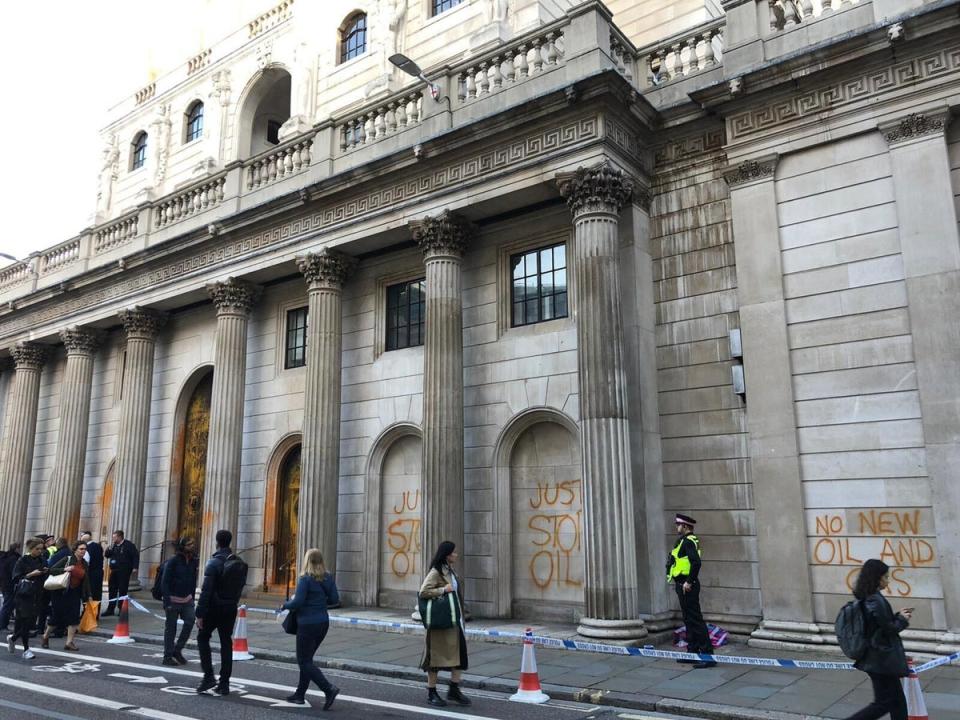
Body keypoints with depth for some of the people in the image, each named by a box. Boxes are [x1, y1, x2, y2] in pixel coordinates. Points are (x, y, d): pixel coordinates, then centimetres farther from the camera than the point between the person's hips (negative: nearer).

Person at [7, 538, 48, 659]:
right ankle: (26, 649, 3)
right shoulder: (23, 560, -6)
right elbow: (16, 578, -9)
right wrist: (31, 574, -19)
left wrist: (45, 572, -3)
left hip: (36, 595, 5)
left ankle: (13, 638, 31)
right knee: (25, 620, -6)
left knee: (32, 621, 4)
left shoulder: (41, 560, 8)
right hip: (23, 595, -5)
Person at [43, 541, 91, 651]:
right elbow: (52, 570, -15)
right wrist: (64, 569, -29)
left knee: (74, 616, -6)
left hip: (75, 593, 4)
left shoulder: (84, 564, 5)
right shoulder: (67, 559, -11)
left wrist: (87, 595, 9)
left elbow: (86, 580, 11)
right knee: (57, 615, 4)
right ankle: (46, 636, 31)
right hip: (61, 592, -4)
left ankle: (69, 642, 1)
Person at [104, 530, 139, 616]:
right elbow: (106, 555, 15)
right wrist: (110, 549, -5)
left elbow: (136, 556, -10)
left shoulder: (129, 545, -7)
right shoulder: (114, 546, 13)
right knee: (112, 590, 9)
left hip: (124, 571, -7)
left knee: (122, 590, -2)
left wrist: (135, 567, -17)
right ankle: (110, 609, 18)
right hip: (114, 571, 7)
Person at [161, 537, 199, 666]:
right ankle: (168, 656, 15)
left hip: (187, 599, 5)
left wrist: (192, 598, 8)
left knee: (190, 620, -9)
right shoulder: (173, 561, -12)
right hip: (173, 599, -5)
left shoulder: (194, 562, 4)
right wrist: (167, 601, -18)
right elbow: (164, 582, -13)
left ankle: (178, 650, 8)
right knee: (170, 628, 3)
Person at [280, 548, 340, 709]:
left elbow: (298, 602, -20)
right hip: (323, 622, 7)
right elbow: (335, 599, 3)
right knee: (306, 659, 19)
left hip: (307, 624, -7)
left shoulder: (305, 579, -16)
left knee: (304, 661, 2)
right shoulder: (328, 578, 3)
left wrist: (285, 605, -1)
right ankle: (300, 694, 24)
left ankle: (329, 689, -11)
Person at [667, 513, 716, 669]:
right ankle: (692, 653, 23)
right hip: (683, 585, 11)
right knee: (689, 620, 15)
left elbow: (696, 562, -28)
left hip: (687, 586, -11)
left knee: (695, 620, -8)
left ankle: (708, 655, -6)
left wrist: (689, 582, -24)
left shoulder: (688, 541, -16)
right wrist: (679, 582, 18)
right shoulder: (685, 541, 16)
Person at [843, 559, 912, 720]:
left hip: (875, 657, 9)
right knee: (884, 702, 0)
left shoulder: (866, 599, 7)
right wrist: (903, 620, 0)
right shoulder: (876, 600, -21)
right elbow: (888, 630, -17)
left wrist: (898, 615, 10)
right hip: (883, 660, -9)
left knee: (897, 700, 16)